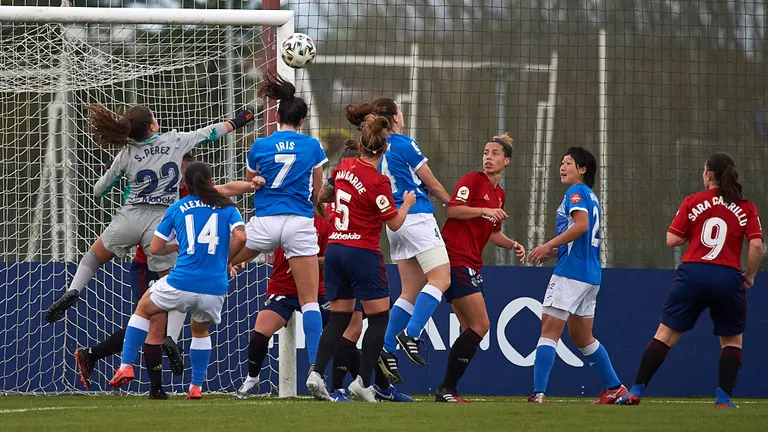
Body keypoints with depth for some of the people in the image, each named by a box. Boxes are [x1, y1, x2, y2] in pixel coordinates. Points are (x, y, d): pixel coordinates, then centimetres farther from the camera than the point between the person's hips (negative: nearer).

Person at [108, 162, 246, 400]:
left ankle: (126, 367, 15)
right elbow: (240, 237, -7)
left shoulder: (176, 209, 9)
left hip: (182, 283, -1)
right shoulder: (227, 207, 9)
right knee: (200, 329, 31)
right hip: (215, 288, 2)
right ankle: (196, 387, 25)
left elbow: (155, 248, 10)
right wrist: (226, 260, 10)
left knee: (143, 308, 25)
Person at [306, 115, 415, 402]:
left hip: (334, 249, 7)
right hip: (363, 253, -7)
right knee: (379, 318, 4)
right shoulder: (378, 182, -15)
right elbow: (394, 223, -8)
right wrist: (407, 204, 10)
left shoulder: (344, 168, 4)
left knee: (339, 319, 10)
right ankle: (363, 382, -1)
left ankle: (317, 373, -7)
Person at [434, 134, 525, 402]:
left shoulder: (500, 194, 19)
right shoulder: (473, 180, -7)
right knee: (480, 325, -12)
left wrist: (512, 245, 12)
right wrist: (485, 210, -25)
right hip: (456, 258, -9)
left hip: (471, 264, 9)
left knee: (472, 329, 8)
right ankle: (446, 389, -9)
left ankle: (446, 390, 8)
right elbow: (453, 209, -19)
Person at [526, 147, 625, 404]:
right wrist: (550, 253, 16)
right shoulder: (591, 197, 23)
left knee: (549, 330, -10)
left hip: (571, 271, -10)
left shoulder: (576, 192, -5)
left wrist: (548, 246, -19)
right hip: (590, 275, 10)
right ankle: (614, 388, 20)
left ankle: (538, 393, -17)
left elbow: (581, 225, -22)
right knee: (582, 336, 17)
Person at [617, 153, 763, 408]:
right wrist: (749, 276, 9)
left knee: (666, 334, 7)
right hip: (728, 277, 0)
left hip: (693, 273, 0)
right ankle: (723, 398, 5)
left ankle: (636, 392, 3)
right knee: (732, 340, 17)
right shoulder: (746, 208, 5)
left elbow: (672, 240, 3)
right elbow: (756, 245, -4)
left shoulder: (692, 202, 5)